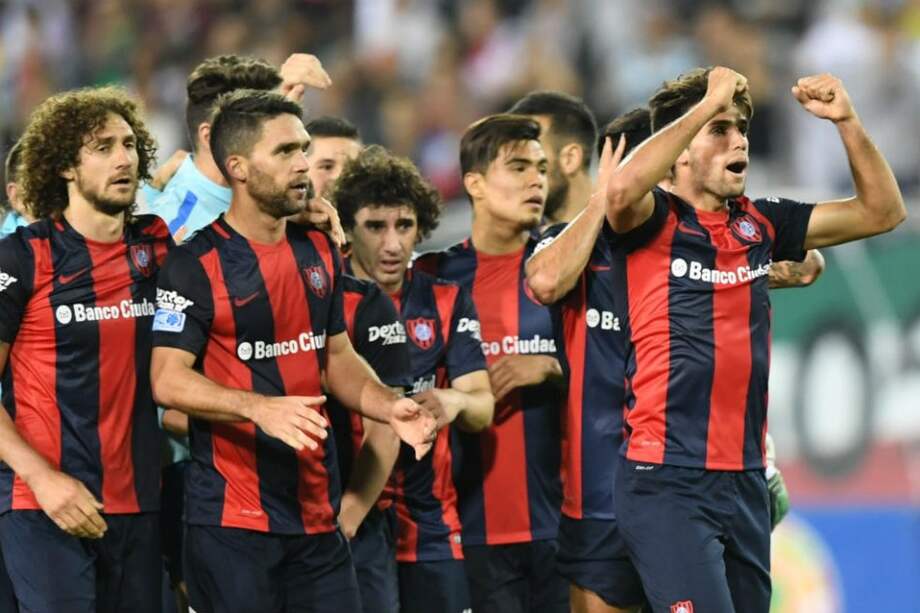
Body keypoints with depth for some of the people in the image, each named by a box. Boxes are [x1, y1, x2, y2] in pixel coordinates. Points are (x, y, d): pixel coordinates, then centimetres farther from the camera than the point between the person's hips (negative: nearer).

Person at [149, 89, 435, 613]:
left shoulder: (320, 254, 12)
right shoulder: (197, 265, -9)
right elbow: (168, 380, -14)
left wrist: (391, 408, 2)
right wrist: (260, 408, -28)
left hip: (318, 515, 6)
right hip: (233, 520, -6)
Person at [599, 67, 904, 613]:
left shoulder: (762, 224, 12)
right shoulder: (653, 221, -5)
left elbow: (882, 211, 13)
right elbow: (621, 188, -29)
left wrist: (847, 121, -1)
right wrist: (707, 104, -22)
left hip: (746, 481, 7)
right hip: (668, 480, -7)